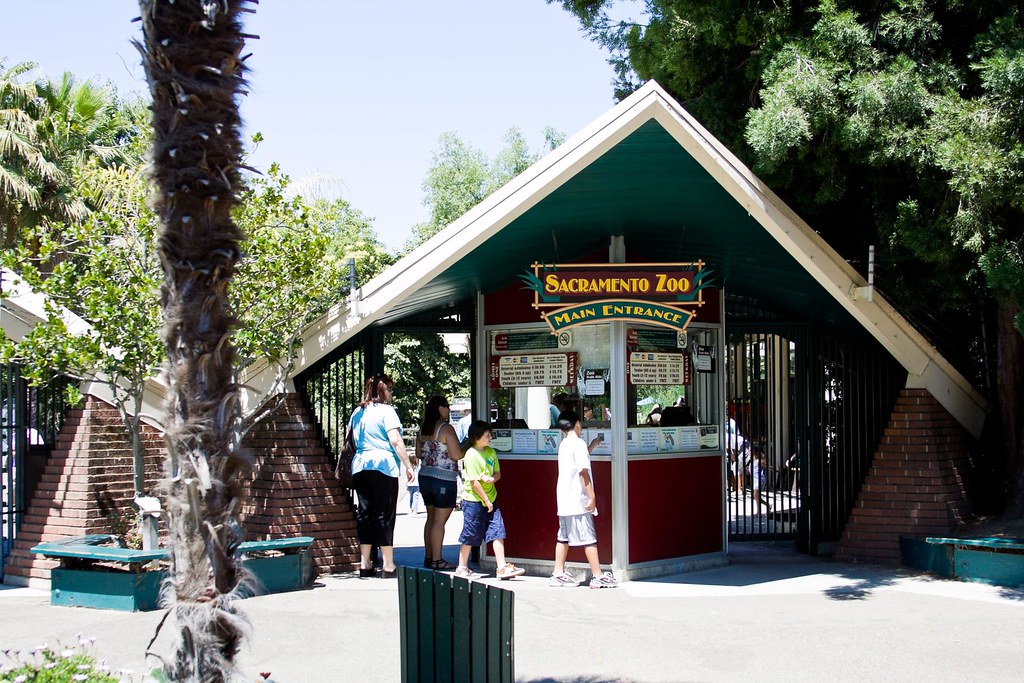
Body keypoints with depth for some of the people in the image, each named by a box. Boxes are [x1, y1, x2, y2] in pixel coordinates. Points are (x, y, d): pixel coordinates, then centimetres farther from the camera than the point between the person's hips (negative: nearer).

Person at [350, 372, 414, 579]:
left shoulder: (357, 412, 14)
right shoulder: (386, 411, -6)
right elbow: (395, 441, -13)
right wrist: (408, 465, -9)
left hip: (360, 467, 6)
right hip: (383, 466, -6)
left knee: (364, 514, 8)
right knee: (385, 515, -3)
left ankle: (365, 564, 10)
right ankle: (388, 565, -3)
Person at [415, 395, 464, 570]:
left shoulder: (423, 429, 9)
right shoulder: (446, 428, -13)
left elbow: (419, 454, 17)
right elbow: (456, 455, -16)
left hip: (425, 476, 8)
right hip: (443, 479, -8)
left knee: (431, 518, 14)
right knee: (439, 520, -5)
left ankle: (428, 557, 17)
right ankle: (436, 560, -4)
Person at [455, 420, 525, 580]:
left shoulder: (491, 452, 8)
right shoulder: (471, 455, -15)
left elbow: (498, 472, 15)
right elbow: (474, 482, -17)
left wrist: (492, 478, -9)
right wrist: (486, 501, -14)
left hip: (490, 499, 7)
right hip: (474, 501, -7)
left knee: (498, 533, -1)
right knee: (470, 536, 3)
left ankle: (502, 567, -1)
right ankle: (462, 568, 15)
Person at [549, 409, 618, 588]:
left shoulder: (564, 444, 14)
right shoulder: (578, 444, -12)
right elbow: (583, 471, -19)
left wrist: (591, 447, 30)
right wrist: (592, 496, -18)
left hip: (564, 500, 9)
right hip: (578, 500, -9)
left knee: (563, 537, 12)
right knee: (588, 537, -5)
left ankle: (559, 574, 14)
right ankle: (598, 576, -3)